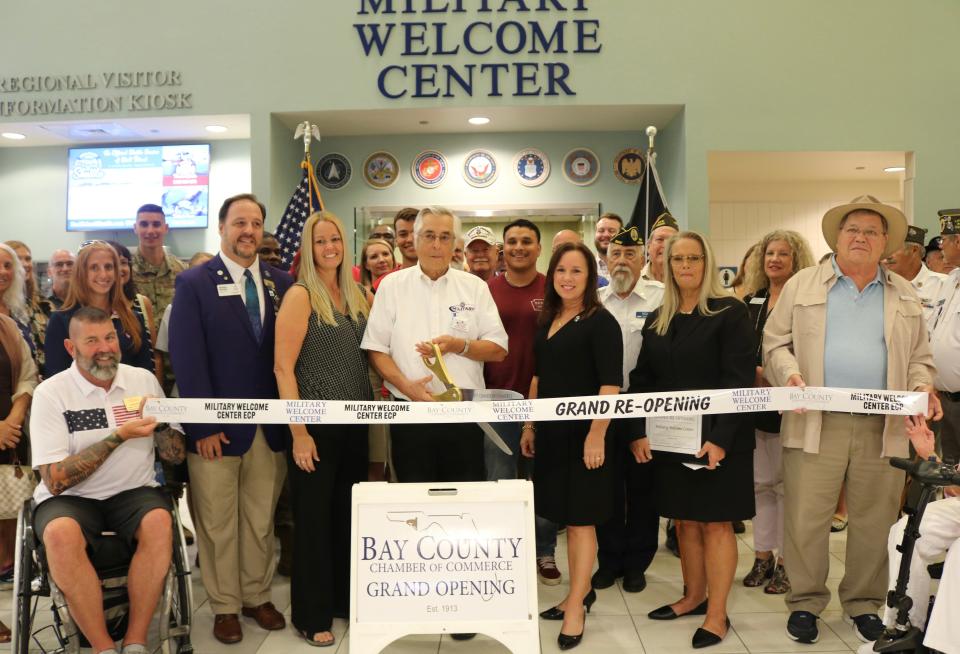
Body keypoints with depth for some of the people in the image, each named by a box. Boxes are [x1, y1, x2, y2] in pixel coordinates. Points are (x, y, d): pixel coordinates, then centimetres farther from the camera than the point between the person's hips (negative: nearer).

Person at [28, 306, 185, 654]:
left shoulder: (144, 380, 3)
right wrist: (119, 436, -20)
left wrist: (161, 421, -16)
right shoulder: (50, 393, -7)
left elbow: (175, 454, 5)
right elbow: (55, 480, -14)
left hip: (133, 492, 2)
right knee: (60, 534, -35)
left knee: (159, 522, -31)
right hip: (69, 497, -2)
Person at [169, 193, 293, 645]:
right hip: (217, 426, -3)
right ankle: (225, 606, 25)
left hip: (270, 425, 3)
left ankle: (257, 596, 30)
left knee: (261, 519, 13)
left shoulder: (281, 283, 8)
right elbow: (187, 358, -8)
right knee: (218, 523, 9)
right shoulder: (194, 283, -2)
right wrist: (203, 425, -13)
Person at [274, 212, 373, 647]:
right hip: (317, 424, -6)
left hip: (355, 423, 6)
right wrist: (299, 433, -17)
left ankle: (346, 599, 32)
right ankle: (312, 614, 20)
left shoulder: (359, 296, 8)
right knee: (314, 518, 5)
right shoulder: (300, 295, -9)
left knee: (349, 514, 16)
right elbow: (283, 367, -14)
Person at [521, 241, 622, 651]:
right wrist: (530, 426, 15)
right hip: (553, 432, 7)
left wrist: (597, 434, -23)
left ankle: (577, 605, 13)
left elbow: (610, 385, -16)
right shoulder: (548, 320, 10)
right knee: (566, 516, 13)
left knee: (581, 518, 2)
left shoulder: (601, 322, -11)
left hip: (584, 433, -7)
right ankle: (580, 592, 26)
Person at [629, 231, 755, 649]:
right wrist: (638, 432, -2)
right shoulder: (657, 320, 10)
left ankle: (717, 615, 13)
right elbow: (641, 379, 9)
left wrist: (722, 439, -20)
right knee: (684, 521, 14)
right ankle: (693, 597, 30)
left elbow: (740, 381, -12)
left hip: (716, 438, -5)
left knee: (716, 523, 3)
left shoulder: (729, 313, -6)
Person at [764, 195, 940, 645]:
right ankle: (805, 602, 18)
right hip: (816, 424, -2)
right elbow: (776, 342, 5)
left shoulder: (904, 295, 15)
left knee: (874, 522, 9)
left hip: (883, 427, 2)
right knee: (806, 519, 2)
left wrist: (923, 388, -4)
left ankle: (864, 603, 26)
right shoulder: (802, 285, 8)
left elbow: (919, 358, 16)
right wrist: (789, 373, -13)